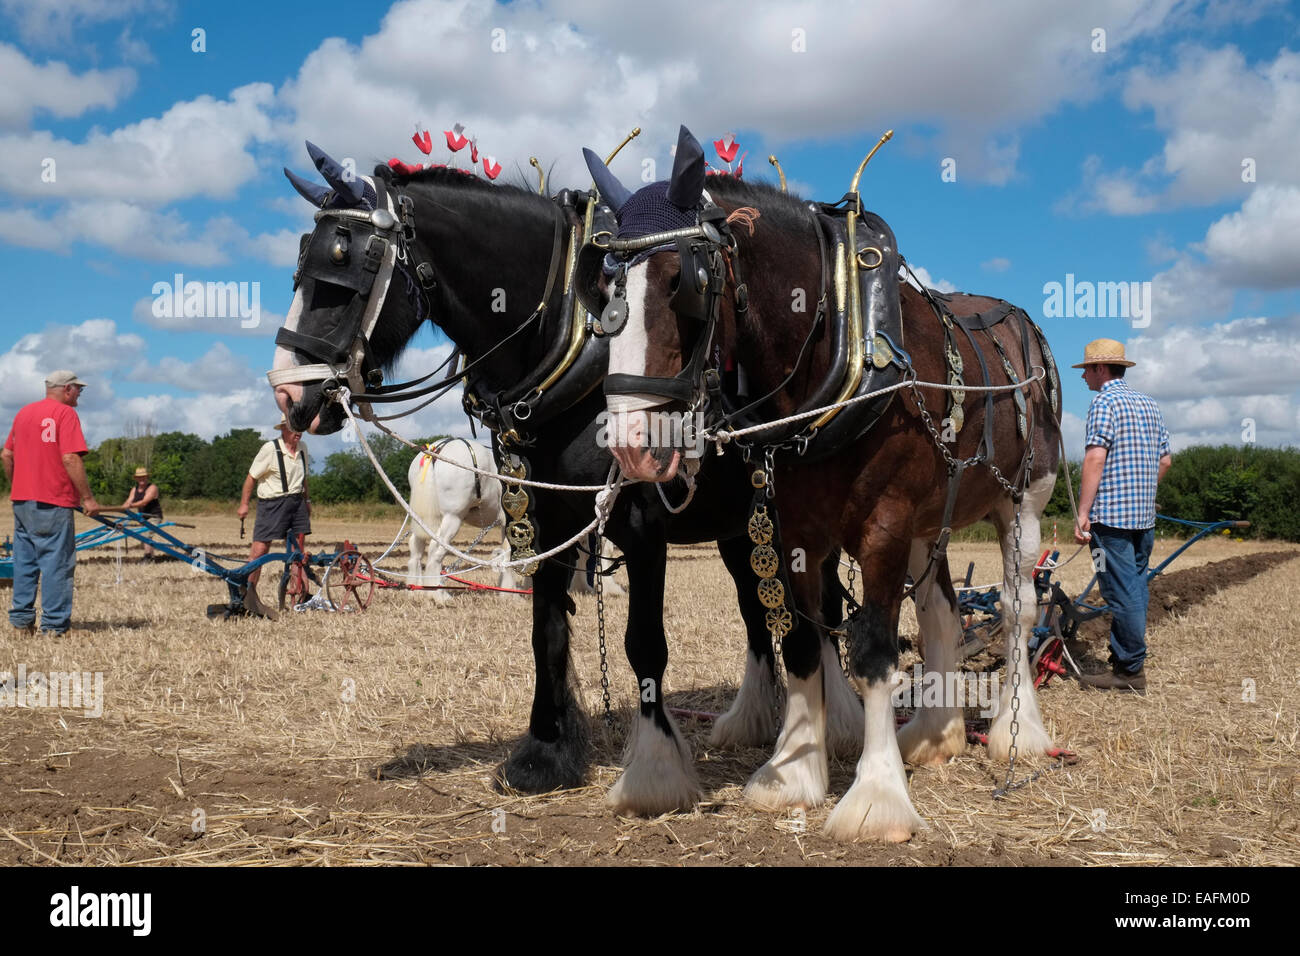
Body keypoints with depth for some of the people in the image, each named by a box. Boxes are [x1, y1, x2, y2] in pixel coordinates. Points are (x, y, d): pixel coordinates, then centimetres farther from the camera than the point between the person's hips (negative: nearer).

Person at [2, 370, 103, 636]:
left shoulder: (24, 412, 15)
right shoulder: (66, 414, -9)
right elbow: (70, 459, -18)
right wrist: (87, 497, -15)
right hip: (52, 504, -8)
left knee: (24, 560, 13)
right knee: (56, 562, -4)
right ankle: (54, 625, -3)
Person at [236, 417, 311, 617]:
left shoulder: (303, 448, 8)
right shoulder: (269, 449, -11)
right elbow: (252, 477, -6)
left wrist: (307, 500, 24)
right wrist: (244, 504, -7)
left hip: (297, 502, 6)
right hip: (272, 503, -6)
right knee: (259, 549, -7)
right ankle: (248, 592, 4)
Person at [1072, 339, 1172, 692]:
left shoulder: (1105, 402, -9)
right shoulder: (1149, 404, 16)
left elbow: (1095, 458, -18)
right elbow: (1165, 460, 19)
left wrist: (1083, 513, -19)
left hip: (1111, 515, -9)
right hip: (1145, 516, 9)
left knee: (1122, 592, -5)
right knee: (1135, 588, 13)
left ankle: (1131, 670, -1)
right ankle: (1127, 659, 19)